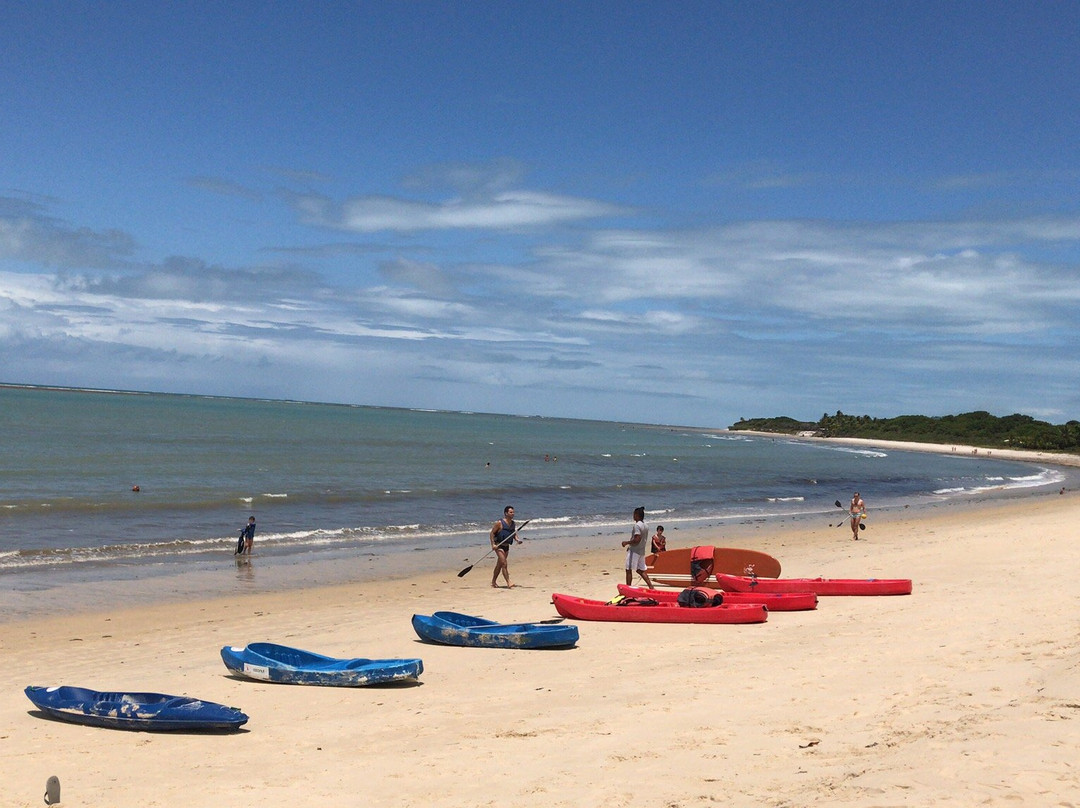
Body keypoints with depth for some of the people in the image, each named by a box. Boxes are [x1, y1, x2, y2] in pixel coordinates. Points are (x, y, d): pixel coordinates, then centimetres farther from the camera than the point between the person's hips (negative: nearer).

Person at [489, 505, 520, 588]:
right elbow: (492, 533, -10)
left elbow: (514, 534, 17)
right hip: (499, 546, -7)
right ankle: (508, 583, -18)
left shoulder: (513, 524, 7)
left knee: (499, 565, 16)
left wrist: (517, 539, -4)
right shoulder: (500, 523, -13)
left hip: (507, 547, 7)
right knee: (504, 564, -16)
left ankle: (493, 582, 28)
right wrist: (493, 544, -20)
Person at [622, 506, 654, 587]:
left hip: (634, 551, -9)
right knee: (641, 570, 14)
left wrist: (627, 542, -13)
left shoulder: (637, 525, -18)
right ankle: (650, 586, 7)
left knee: (629, 570, -1)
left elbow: (637, 539, -25)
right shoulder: (645, 525, 11)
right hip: (642, 551, 9)